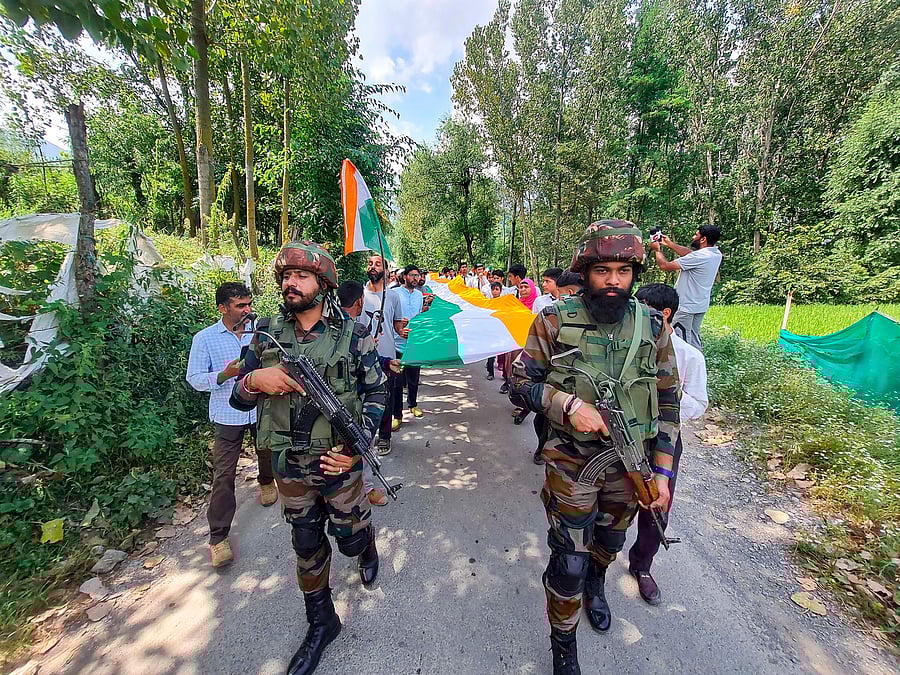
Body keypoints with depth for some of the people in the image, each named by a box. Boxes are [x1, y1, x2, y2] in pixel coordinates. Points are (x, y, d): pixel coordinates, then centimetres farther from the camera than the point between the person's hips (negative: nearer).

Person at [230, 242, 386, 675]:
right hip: (289, 467, 3)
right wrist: (254, 381, -20)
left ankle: (367, 548, 55)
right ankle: (321, 622, 44)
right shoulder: (268, 333, -2)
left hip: (339, 463, -3)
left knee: (350, 537, 17)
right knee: (307, 546, 19)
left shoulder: (353, 333, -12)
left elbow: (376, 392, -5)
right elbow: (239, 399, 3)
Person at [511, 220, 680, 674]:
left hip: (631, 462, 4)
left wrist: (662, 470, -1)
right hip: (572, 461, -3)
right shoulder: (555, 321, -14)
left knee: (610, 542, 27)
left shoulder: (652, 326, -5)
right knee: (569, 560, 5)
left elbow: (668, 401, 1)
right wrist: (570, 405, -25)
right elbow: (522, 379, -9)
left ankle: (596, 583, 61)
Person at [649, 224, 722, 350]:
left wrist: (657, 249, -4)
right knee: (694, 337, 19)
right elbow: (690, 254, 14)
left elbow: (665, 266, -21)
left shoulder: (700, 256, -24)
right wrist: (669, 244, 13)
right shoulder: (716, 254, 2)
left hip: (686, 306, -9)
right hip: (700, 306, 9)